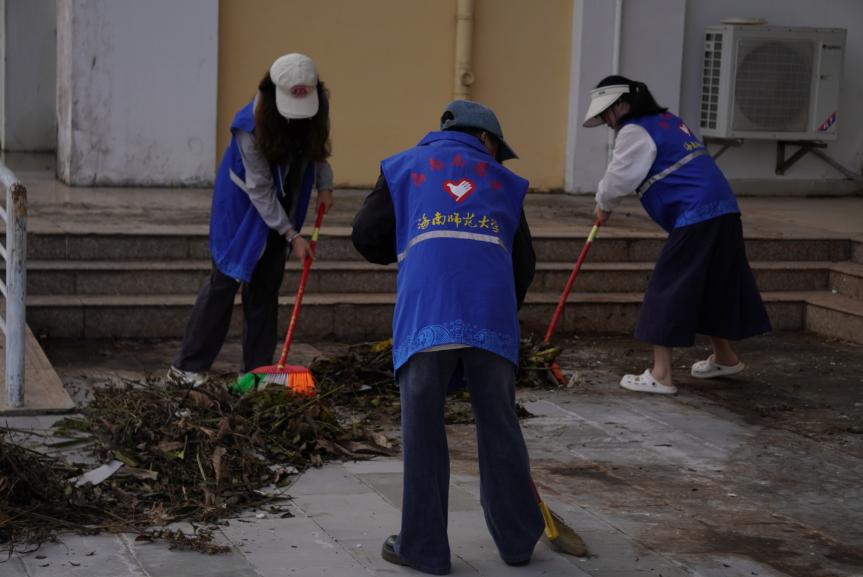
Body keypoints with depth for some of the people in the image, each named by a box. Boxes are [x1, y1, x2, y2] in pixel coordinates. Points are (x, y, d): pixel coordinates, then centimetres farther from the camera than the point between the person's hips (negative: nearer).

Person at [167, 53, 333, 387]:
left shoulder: (317, 109, -14)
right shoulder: (251, 125, -30)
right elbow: (260, 188, -25)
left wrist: (324, 185, -6)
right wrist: (291, 235, -25)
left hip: (283, 202, 5)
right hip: (243, 204, -5)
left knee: (267, 284, 6)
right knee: (226, 279, -4)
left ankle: (257, 370, 12)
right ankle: (187, 367, 3)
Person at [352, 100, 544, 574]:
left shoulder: (405, 166, 22)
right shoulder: (504, 182, 26)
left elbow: (367, 236, 16)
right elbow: (524, 262, 24)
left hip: (427, 309, -2)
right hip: (492, 311, 2)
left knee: (422, 427, 4)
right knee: (499, 425, 11)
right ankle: (518, 538, 19)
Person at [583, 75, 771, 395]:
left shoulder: (634, 132, -7)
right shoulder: (668, 121, 23)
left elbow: (620, 178, -4)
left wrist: (604, 206, 15)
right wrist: (608, 202, 26)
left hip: (696, 218, -10)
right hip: (723, 210, 10)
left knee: (668, 289, -5)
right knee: (713, 285, 22)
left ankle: (660, 375, -6)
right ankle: (724, 357, 37)